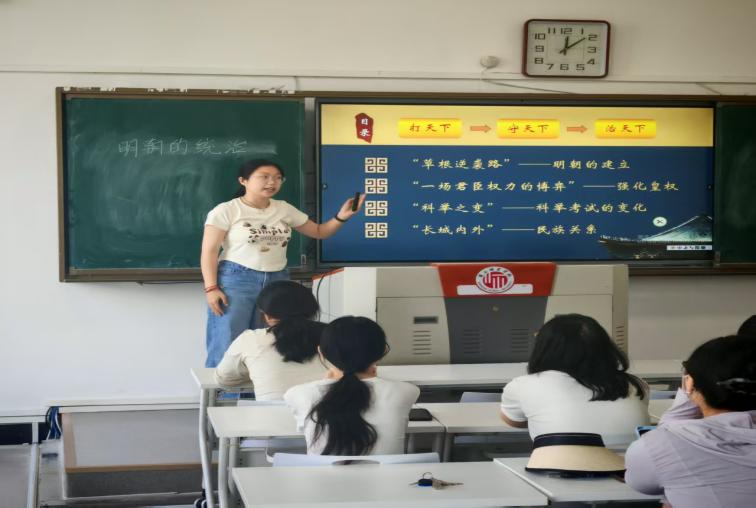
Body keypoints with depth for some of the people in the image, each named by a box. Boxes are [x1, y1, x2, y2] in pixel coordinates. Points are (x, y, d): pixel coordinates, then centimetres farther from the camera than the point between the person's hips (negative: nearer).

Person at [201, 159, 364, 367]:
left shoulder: (284, 209, 10)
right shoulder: (226, 211, -5)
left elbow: (319, 232, 17)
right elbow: (209, 251, -6)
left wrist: (341, 217, -2)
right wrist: (211, 288, -16)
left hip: (277, 281, 5)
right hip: (236, 280, -5)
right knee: (227, 347, -6)